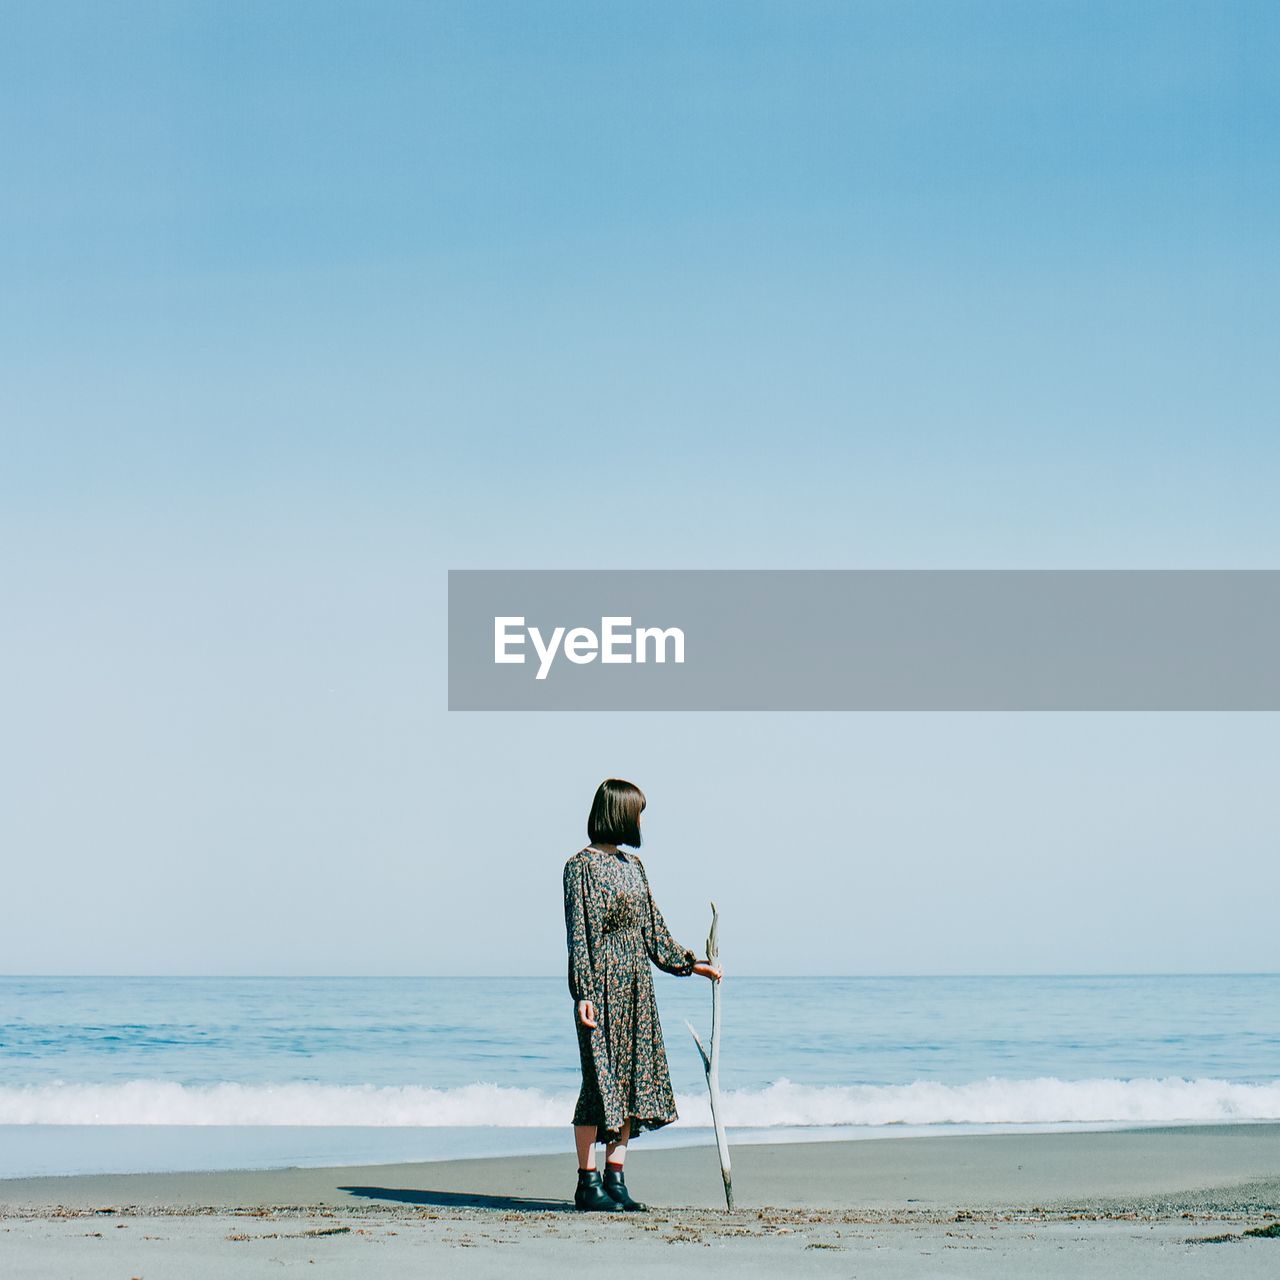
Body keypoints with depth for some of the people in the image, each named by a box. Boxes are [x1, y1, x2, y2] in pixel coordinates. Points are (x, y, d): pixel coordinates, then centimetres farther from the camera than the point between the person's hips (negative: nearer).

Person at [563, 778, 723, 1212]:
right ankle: (587, 1182, 0)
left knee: (633, 1076, 5)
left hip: (636, 985, 8)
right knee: (602, 1077, -7)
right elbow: (578, 933, -11)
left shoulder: (632, 864, 15)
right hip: (601, 984, -8)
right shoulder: (581, 866, -7)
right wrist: (583, 993, -18)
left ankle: (615, 1178, 10)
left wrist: (691, 964, 22)